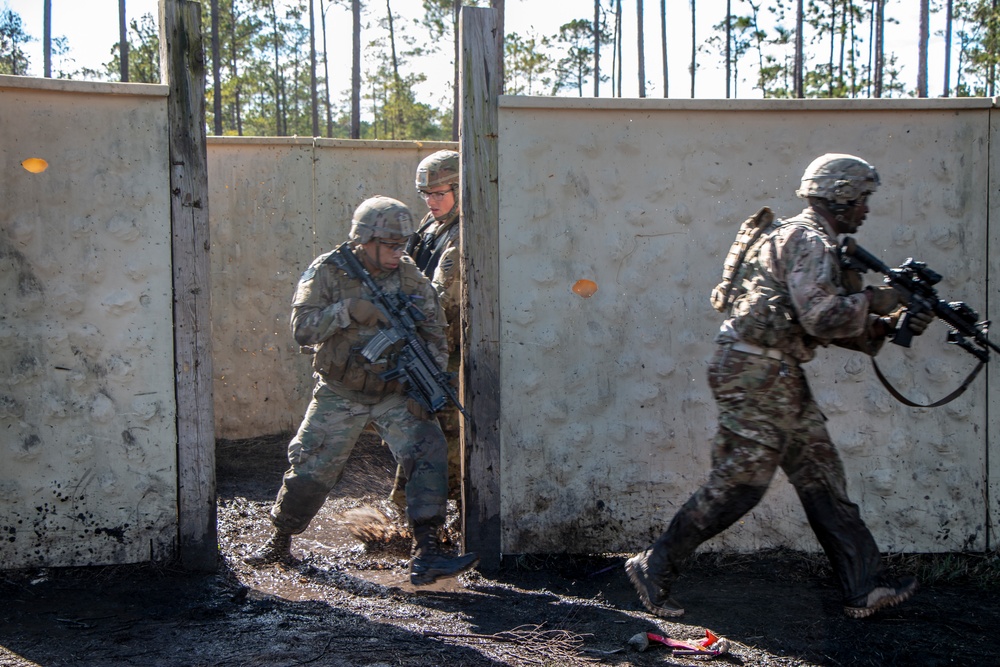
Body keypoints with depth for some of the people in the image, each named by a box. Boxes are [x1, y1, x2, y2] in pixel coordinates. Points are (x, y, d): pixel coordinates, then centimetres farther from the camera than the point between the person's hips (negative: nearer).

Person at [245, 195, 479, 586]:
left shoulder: (411, 278, -4)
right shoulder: (328, 272, -9)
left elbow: (433, 337, -1)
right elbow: (302, 328, -17)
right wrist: (348, 310, -30)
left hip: (394, 396, 1)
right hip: (339, 396, -1)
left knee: (429, 452, -19)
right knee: (308, 473, 4)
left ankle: (426, 555, -19)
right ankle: (280, 542, 30)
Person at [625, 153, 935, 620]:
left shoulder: (819, 244, 21)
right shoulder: (808, 241, -12)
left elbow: (833, 326, 21)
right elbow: (822, 317, -23)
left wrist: (889, 325, 9)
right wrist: (873, 301, -7)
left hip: (779, 377, 11)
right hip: (756, 375, -11)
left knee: (822, 476, 11)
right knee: (739, 483, -7)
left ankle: (864, 586, 16)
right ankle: (655, 568, 3)